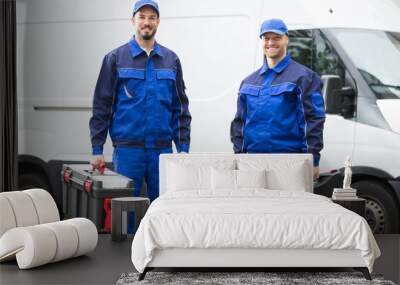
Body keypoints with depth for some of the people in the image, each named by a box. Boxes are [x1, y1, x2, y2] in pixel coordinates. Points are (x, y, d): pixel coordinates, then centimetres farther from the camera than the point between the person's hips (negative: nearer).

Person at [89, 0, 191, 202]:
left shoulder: (171, 60, 10)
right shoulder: (115, 58, 3)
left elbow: (181, 107, 11)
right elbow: (101, 106, 2)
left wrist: (183, 147, 4)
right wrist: (96, 149, -3)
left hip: (162, 149, 3)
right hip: (127, 148, -2)